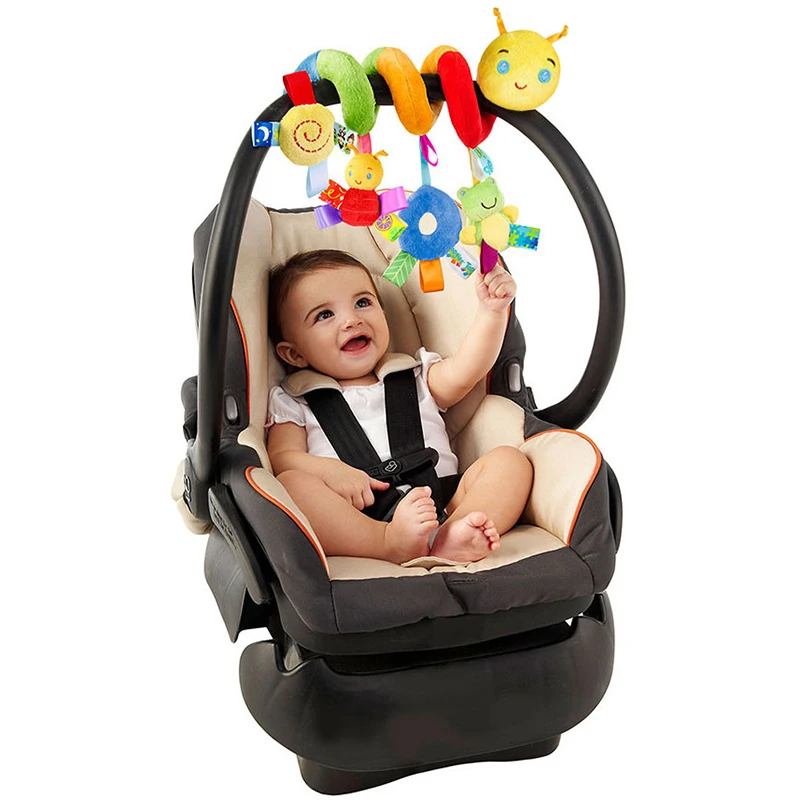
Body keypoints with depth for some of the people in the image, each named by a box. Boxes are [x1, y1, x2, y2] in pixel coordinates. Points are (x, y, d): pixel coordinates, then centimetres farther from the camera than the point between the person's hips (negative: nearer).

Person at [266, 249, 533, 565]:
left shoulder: (415, 378, 27)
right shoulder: (294, 402, 21)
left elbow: (463, 370, 9)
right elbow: (282, 457, 5)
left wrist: (492, 311, -5)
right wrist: (329, 470, -15)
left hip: (442, 504, 3)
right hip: (353, 527, -3)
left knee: (510, 460, -14)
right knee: (290, 484, -29)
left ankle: (455, 535, -41)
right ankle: (392, 544, -47)